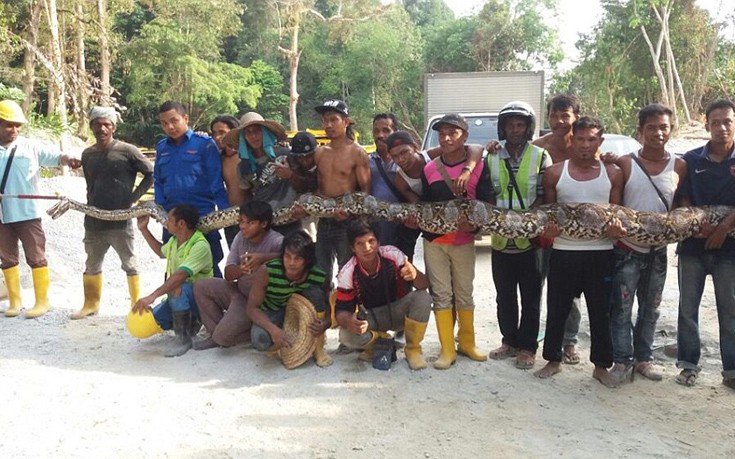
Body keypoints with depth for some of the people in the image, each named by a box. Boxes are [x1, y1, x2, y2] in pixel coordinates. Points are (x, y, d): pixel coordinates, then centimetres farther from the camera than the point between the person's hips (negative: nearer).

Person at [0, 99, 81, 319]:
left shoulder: (31, 146, -2)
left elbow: (54, 156, -12)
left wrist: (67, 159, -36)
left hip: (27, 213, -3)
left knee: (36, 257, 1)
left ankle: (42, 301, 10)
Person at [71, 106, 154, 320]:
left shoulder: (127, 151, -7)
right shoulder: (87, 155, 9)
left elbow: (151, 174, -4)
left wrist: (134, 196, -7)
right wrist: (91, 204, 11)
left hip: (120, 221, -5)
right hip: (93, 221, 5)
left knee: (130, 264, 5)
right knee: (92, 265, 16)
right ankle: (91, 304, 30)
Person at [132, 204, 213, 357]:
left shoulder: (200, 246, -25)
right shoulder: (174, 240, 4)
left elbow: (180, 276, -37)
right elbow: (161, 251, 30)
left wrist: (153, 296, -46)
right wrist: (144, 230, 23)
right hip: (179, 298, 9)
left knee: (178, 289, -39)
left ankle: (183, 338, -22)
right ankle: (190, 325, 13)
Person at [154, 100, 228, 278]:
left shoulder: (204, 143, -5)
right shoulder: (161, 148, 11)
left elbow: (216, 181, -8)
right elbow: (158, 182, 16)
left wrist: (225, 211, -16)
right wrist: (159, 209, 2)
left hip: (202, 216, -5)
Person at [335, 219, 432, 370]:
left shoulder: (393, 255, -22)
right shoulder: (347, 273, -20)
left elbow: (424, 286, -22)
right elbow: (342, 310, -16)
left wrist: (415, 274, -47)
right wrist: (349, 322, -42)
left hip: (398, 311, 0)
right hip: (371, 317, 0)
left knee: (422, 297, -29)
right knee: (346, 335, -29)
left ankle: (413, 349, -7)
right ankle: (380, 340, 5)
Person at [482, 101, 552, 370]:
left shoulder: (540, 157, -2)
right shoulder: (491, 158, 6)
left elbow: (544, 196, -6)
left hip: (530, 239, -3)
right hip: (500, 240, 3)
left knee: (530, 298, 7)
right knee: (504, 296, 14)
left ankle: (527, 347, 20)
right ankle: (509, 341, 29)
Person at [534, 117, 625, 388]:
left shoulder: (613, 174, 5)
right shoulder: (555, 173, 3)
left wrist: (617, 227, -13)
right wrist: (547, 228, -12)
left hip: (600, 253, 0)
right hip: (563, 252, 0)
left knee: (600, 311, 8)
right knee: (557, 309, 8)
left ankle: (601, 366, 22)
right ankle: (553, 360, 25)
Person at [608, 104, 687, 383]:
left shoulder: (679, 167, 2)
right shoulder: (624, 164, -5)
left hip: (658, 250, 3)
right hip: (627, 248, -3)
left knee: (650, 308, 13)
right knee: (622, 308, -2)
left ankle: (643, 358, 25)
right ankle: (622, 361, 8)